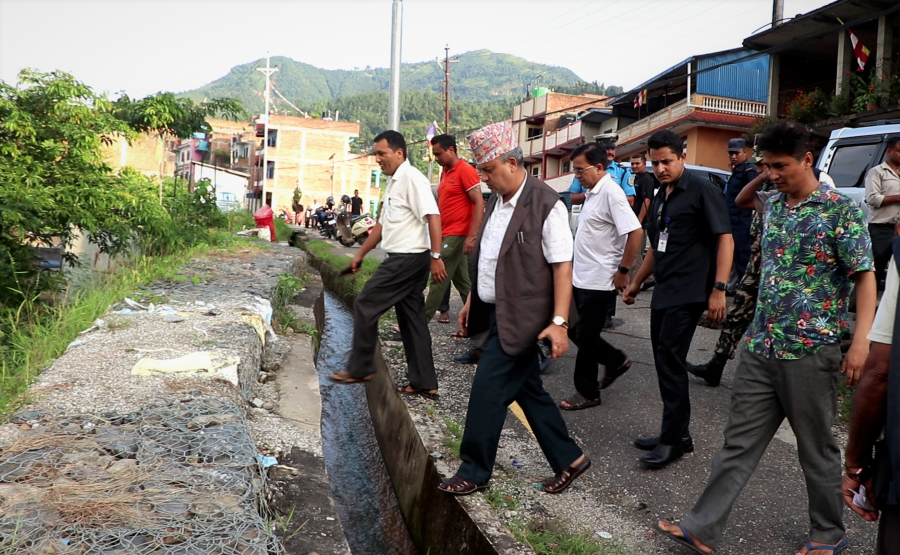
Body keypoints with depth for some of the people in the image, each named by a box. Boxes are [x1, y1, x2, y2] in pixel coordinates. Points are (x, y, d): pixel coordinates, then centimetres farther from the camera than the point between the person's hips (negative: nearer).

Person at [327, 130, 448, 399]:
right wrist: (360, 254, 25)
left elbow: (433, 216, -22)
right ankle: (424, 383, 16)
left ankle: (359, 369, 12)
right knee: (411, 317, 11)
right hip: (404, 259, 10)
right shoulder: (394, 182, 18)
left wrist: (436, 256, -27)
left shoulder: (412, 178, -13)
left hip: (408, 258, -10)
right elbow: (383, 224, 23)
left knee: (365, 305, -1)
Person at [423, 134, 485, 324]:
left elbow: (479, 204, -17)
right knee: (461, 281, 12)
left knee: (439, 279, -6)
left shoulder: (465, 170, -11)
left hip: (457, 235, -9)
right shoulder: (445, 172, 15)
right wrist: (437, 233, 15)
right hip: (446, 235, 9)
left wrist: (471, 236, -23)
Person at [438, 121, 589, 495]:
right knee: (528, 391, 16)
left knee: (487, 393, -3)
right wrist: (472, 300, 19)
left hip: (520, 320, -9)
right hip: (498, 313, 9)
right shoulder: (497, 201, 10)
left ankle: (474, 472, 15)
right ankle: (569, 460, 32)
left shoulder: (545, 205, -16)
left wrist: (559, 322, -23)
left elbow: (562, 266, -18)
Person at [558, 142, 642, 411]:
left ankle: (587, 392, 18)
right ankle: (616, 361, 33)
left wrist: (623, 271, -20)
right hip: (581, 278, 9)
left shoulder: (611, 192, -17)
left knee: (585, 338, 2)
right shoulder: (592, 193, 11)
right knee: (575, 331, 16)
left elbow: (635, 232, -24)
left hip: (599, 281, -9)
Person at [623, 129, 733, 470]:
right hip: (663, 291, 8)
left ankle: (673, 438, 1)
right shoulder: (660, 198, 16)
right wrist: (636, 283, 27)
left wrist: (719, 289, -21)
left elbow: (725, 239, -14)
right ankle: (677, 434, 20)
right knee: (665, 360, 9)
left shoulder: (702, 191, -8)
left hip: (688, 293, -8)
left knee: (670, 359, -10)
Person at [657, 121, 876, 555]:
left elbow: (865, 277, -10)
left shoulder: (841, 210, -8)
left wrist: (860, 342, -20)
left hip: (810, 352, -6)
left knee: (817, 449, 10)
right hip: (760, 348, 6)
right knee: (739, 442, 9)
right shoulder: (773, 206, 11)